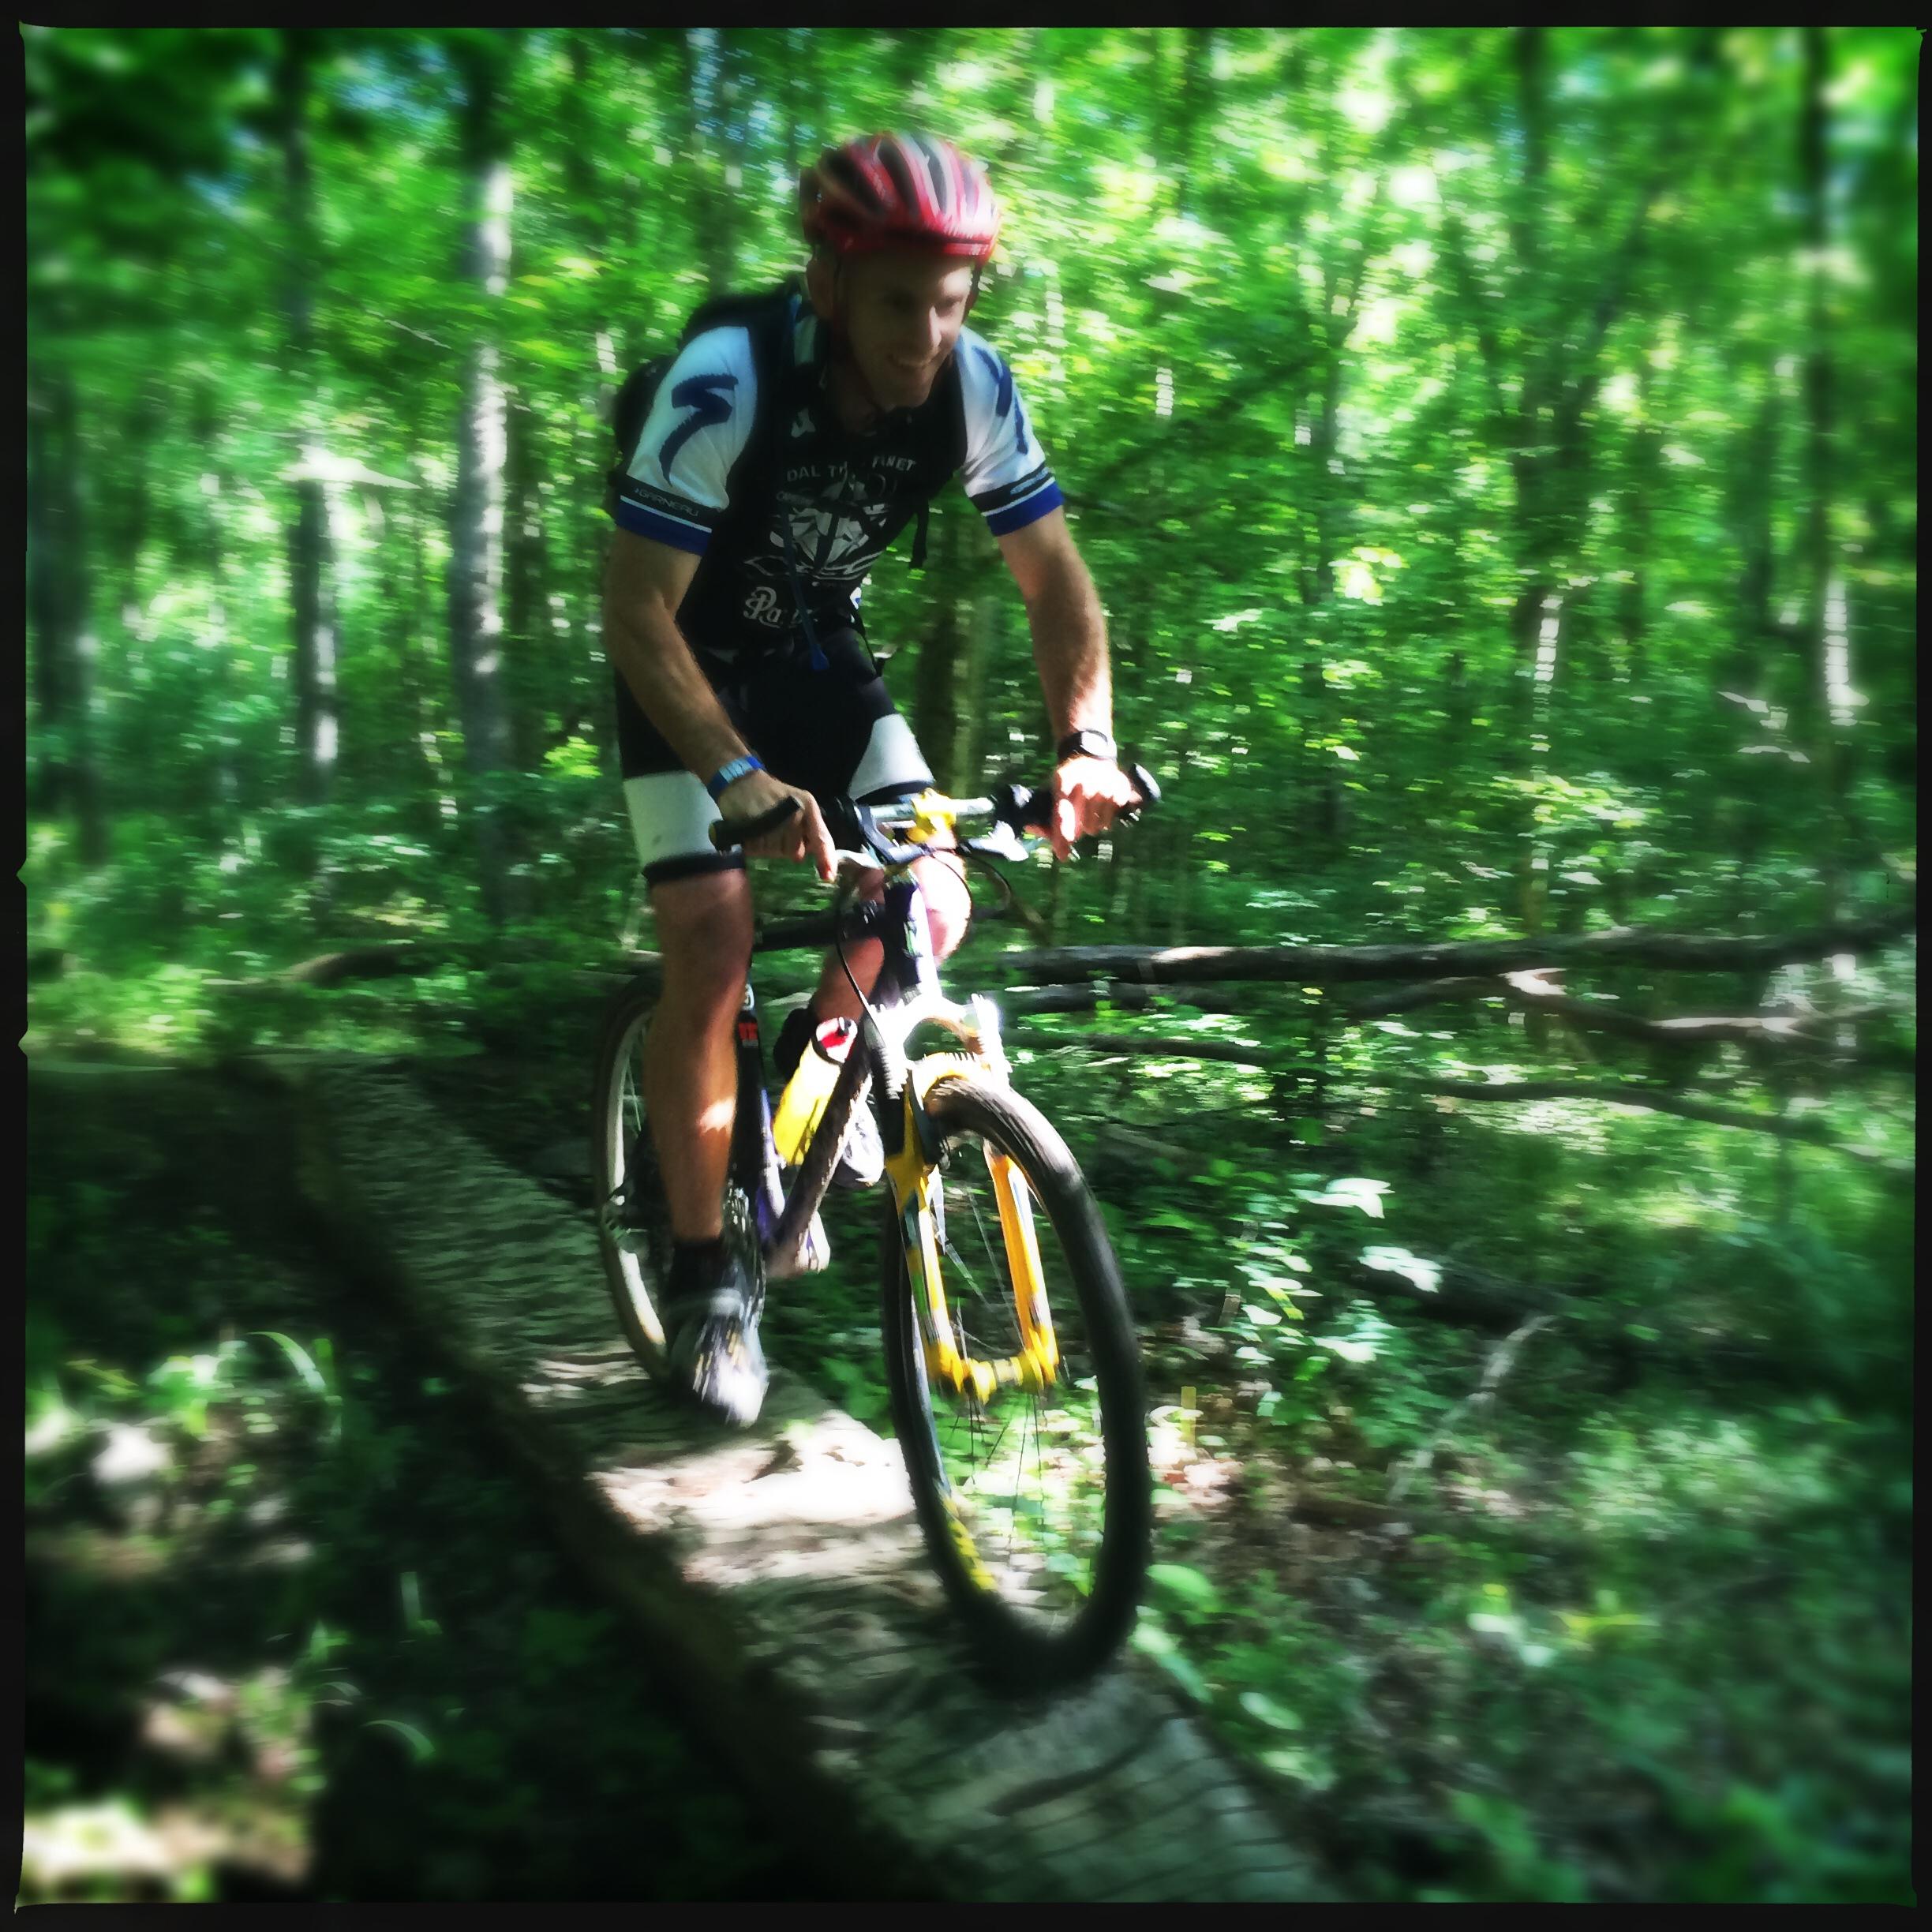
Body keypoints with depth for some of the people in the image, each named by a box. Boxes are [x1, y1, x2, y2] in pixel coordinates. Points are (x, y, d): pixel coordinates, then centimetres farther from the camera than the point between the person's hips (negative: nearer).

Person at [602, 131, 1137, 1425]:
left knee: (934, 908, -12)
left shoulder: (976, 387, -18)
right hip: (687, 666, -4)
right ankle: (706, 1279, -1)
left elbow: (1057, 581, -10)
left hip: (817, 653, 4)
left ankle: (817, 1064, 19)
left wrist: (1089, 741, -27)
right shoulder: (727, 382, -30)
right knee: (713, 954, -16)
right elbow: (637, 612, -30)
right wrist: (743, 780, -44)